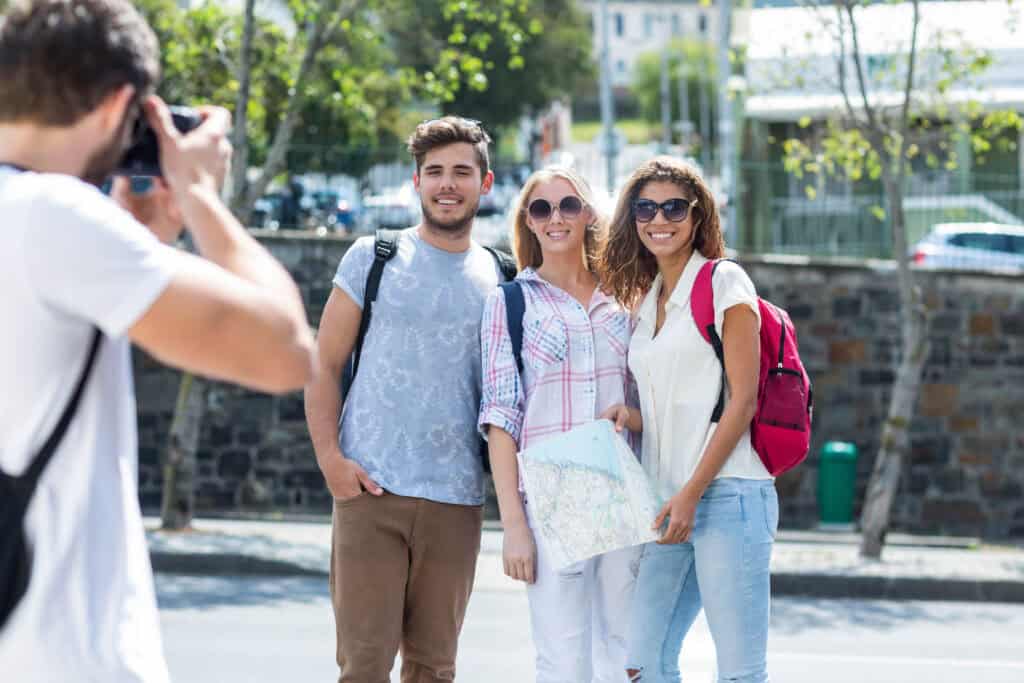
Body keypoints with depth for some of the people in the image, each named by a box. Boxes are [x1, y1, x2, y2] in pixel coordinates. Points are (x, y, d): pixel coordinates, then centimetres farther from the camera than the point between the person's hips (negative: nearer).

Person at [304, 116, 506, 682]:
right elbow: (324, 364, 4)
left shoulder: (499, 279, 11)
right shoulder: (373, 258, 5)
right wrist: (329, 457, -9)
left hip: (456, 501, 3)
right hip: (370, 489, -2)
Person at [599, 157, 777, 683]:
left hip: (726, 494, -7)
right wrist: (626, 417, 1)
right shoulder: (644, 300, 19)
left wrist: (691, 494, -13)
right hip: (666, 500, 7)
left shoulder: (724, 282, -2)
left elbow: (742, 400, -8)